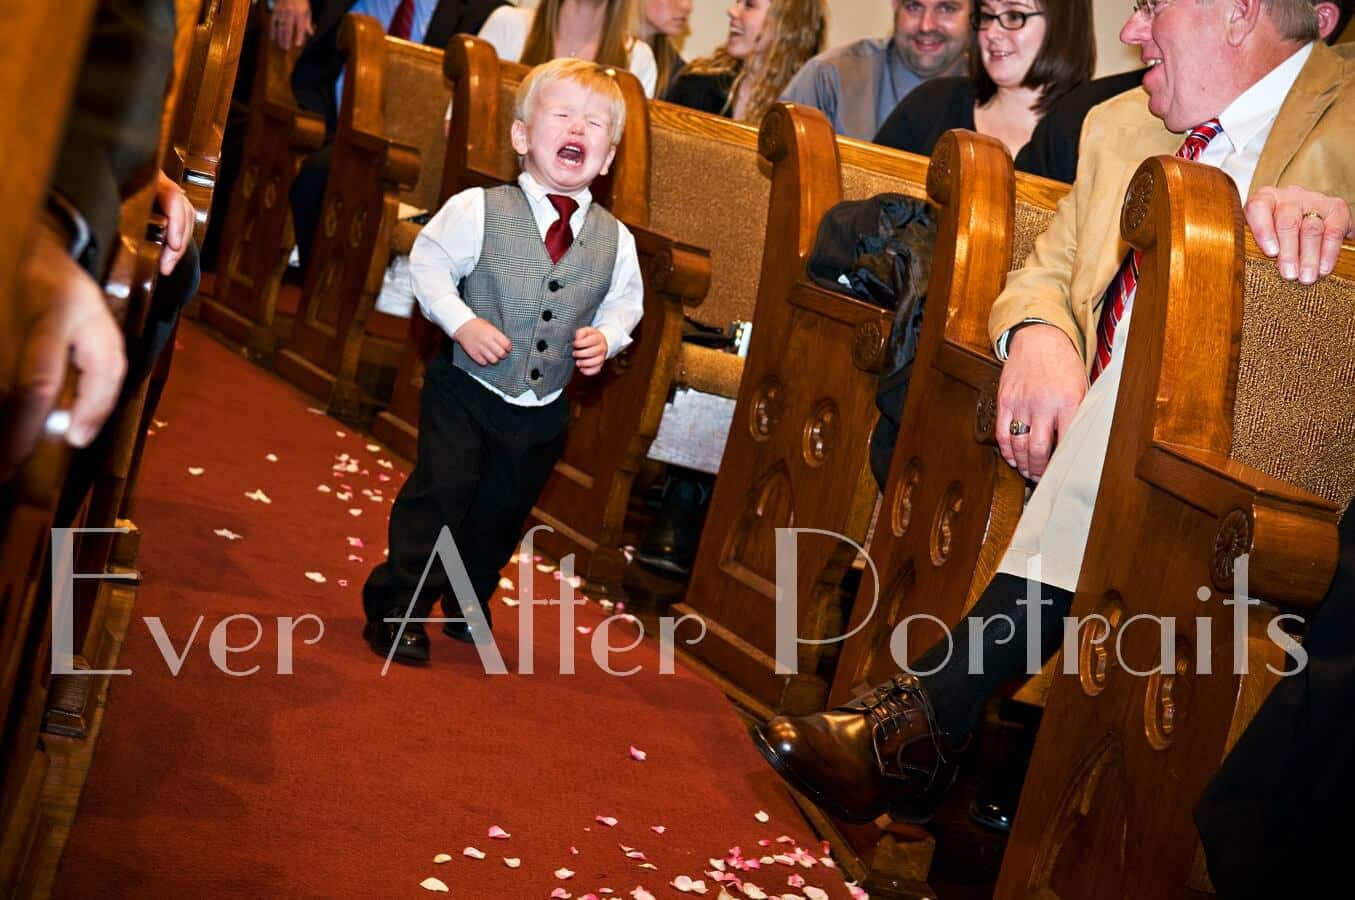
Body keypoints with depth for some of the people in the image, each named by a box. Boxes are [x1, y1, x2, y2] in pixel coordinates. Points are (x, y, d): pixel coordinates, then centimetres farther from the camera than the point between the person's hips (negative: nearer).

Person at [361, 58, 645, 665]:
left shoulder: (614, 239, -4)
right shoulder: (479, 210, -14)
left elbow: (626, 300, 11)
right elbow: (428, 263, -7)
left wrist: (607, 336, -9)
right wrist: (462, 323, -19)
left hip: (544, 409, 4)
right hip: (466, 388, -3)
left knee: (505, 507, 16)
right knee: (442, 490, -6)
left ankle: (469, 603, 38)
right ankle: (396, 609, 9)